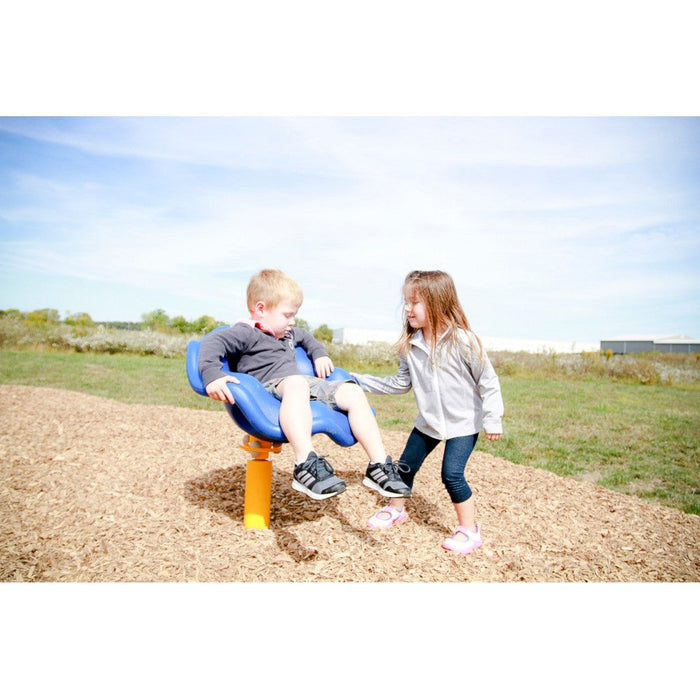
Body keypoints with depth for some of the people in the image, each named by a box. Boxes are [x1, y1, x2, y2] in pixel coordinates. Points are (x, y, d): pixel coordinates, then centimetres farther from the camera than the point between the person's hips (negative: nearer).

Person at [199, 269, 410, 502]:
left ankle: (379, 466, -13)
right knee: (296, 383, -42)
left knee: (353, 392, -10)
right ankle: (306, 464, -52)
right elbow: (212, 342, -17)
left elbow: (306, 337, 49)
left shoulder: (288, 333, 26)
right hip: (271, 386, -8)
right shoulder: (247, 333, -2)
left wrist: (319, 353, 31)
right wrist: (212, 376, -34)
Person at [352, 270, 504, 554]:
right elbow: (401, 383, 3)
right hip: (428, 421, 6)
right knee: (406, 466, 13)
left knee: (452, 474, -12)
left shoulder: (462, 340, -21)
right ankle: (395, 509, 39)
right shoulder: (410, 344, -5)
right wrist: (360, 381, 0)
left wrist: (493, 418, -15)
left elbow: (487, 381, -13)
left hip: (464, 422, -5)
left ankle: (469, 530, 11)